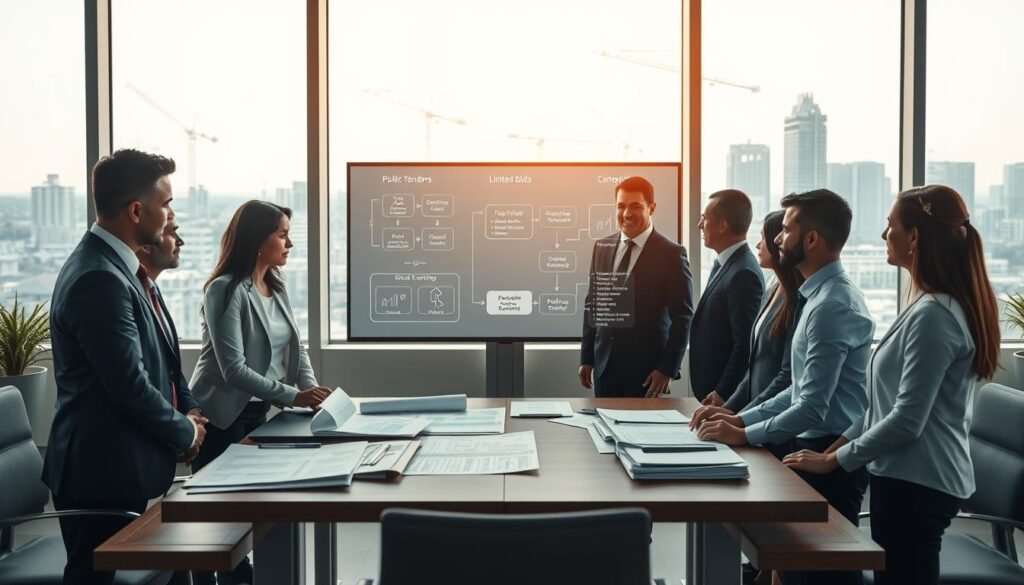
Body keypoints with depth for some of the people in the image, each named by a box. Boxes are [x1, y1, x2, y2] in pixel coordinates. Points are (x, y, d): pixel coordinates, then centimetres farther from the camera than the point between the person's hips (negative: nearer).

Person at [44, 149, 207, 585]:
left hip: (123, 468, 10)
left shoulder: (116, 265, 10)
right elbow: (129, 387, -23)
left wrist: (188, 409, 4)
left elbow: (159, 356, 18)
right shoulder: (99, 279, -22)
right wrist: (187, 433, -8)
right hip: (105, 473, -10)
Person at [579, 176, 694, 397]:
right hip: (605, 365, 4)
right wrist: (586, 357, 10)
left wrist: (668, 369, -11)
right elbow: (592, 303, 12)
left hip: (647, 369, -4)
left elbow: (682, 317, -7)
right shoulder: (602, 247, 8)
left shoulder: (670, 254, -7)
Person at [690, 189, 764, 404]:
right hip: (711, 389, 8)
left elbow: (746, 344, -22)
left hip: (727, 396, -8)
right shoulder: (723, 264, 10)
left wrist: (722, 394, -18)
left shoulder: (743, 274, -20)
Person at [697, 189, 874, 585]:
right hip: (818, 449, 9)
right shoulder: (822, 295, 9)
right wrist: (742, 418, 7)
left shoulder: (832, 305, -22)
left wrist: (744, 435, -16)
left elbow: (812, 408, -25)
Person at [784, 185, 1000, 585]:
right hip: (915, 478, 10)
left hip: (916, 482, -10)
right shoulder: (938, 305, 11)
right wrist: (843, 440, 11)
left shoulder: (933, 314, -21)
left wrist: (833, 460, -13)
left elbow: (906, 420, -22)